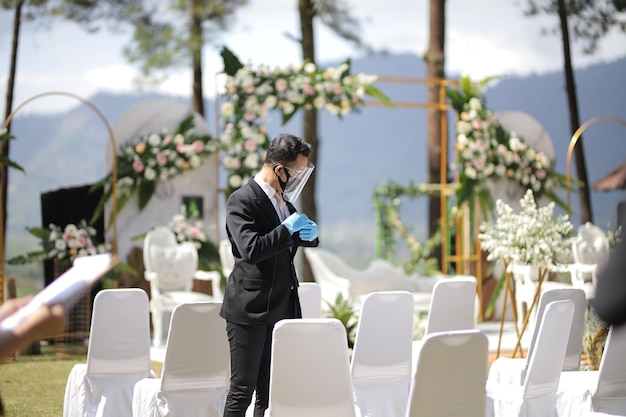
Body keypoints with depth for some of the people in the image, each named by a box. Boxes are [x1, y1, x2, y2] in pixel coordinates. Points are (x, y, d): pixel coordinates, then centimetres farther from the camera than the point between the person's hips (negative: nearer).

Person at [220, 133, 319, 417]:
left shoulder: (282, 198, 12)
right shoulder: (242, 201, -13)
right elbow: (251, 250, -25)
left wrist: (307, 234, 5)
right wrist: (288, 229, -18)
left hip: (281, 307, 8)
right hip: (250, 311, -8)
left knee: (272, 392, 9)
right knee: (242, 389, -3)